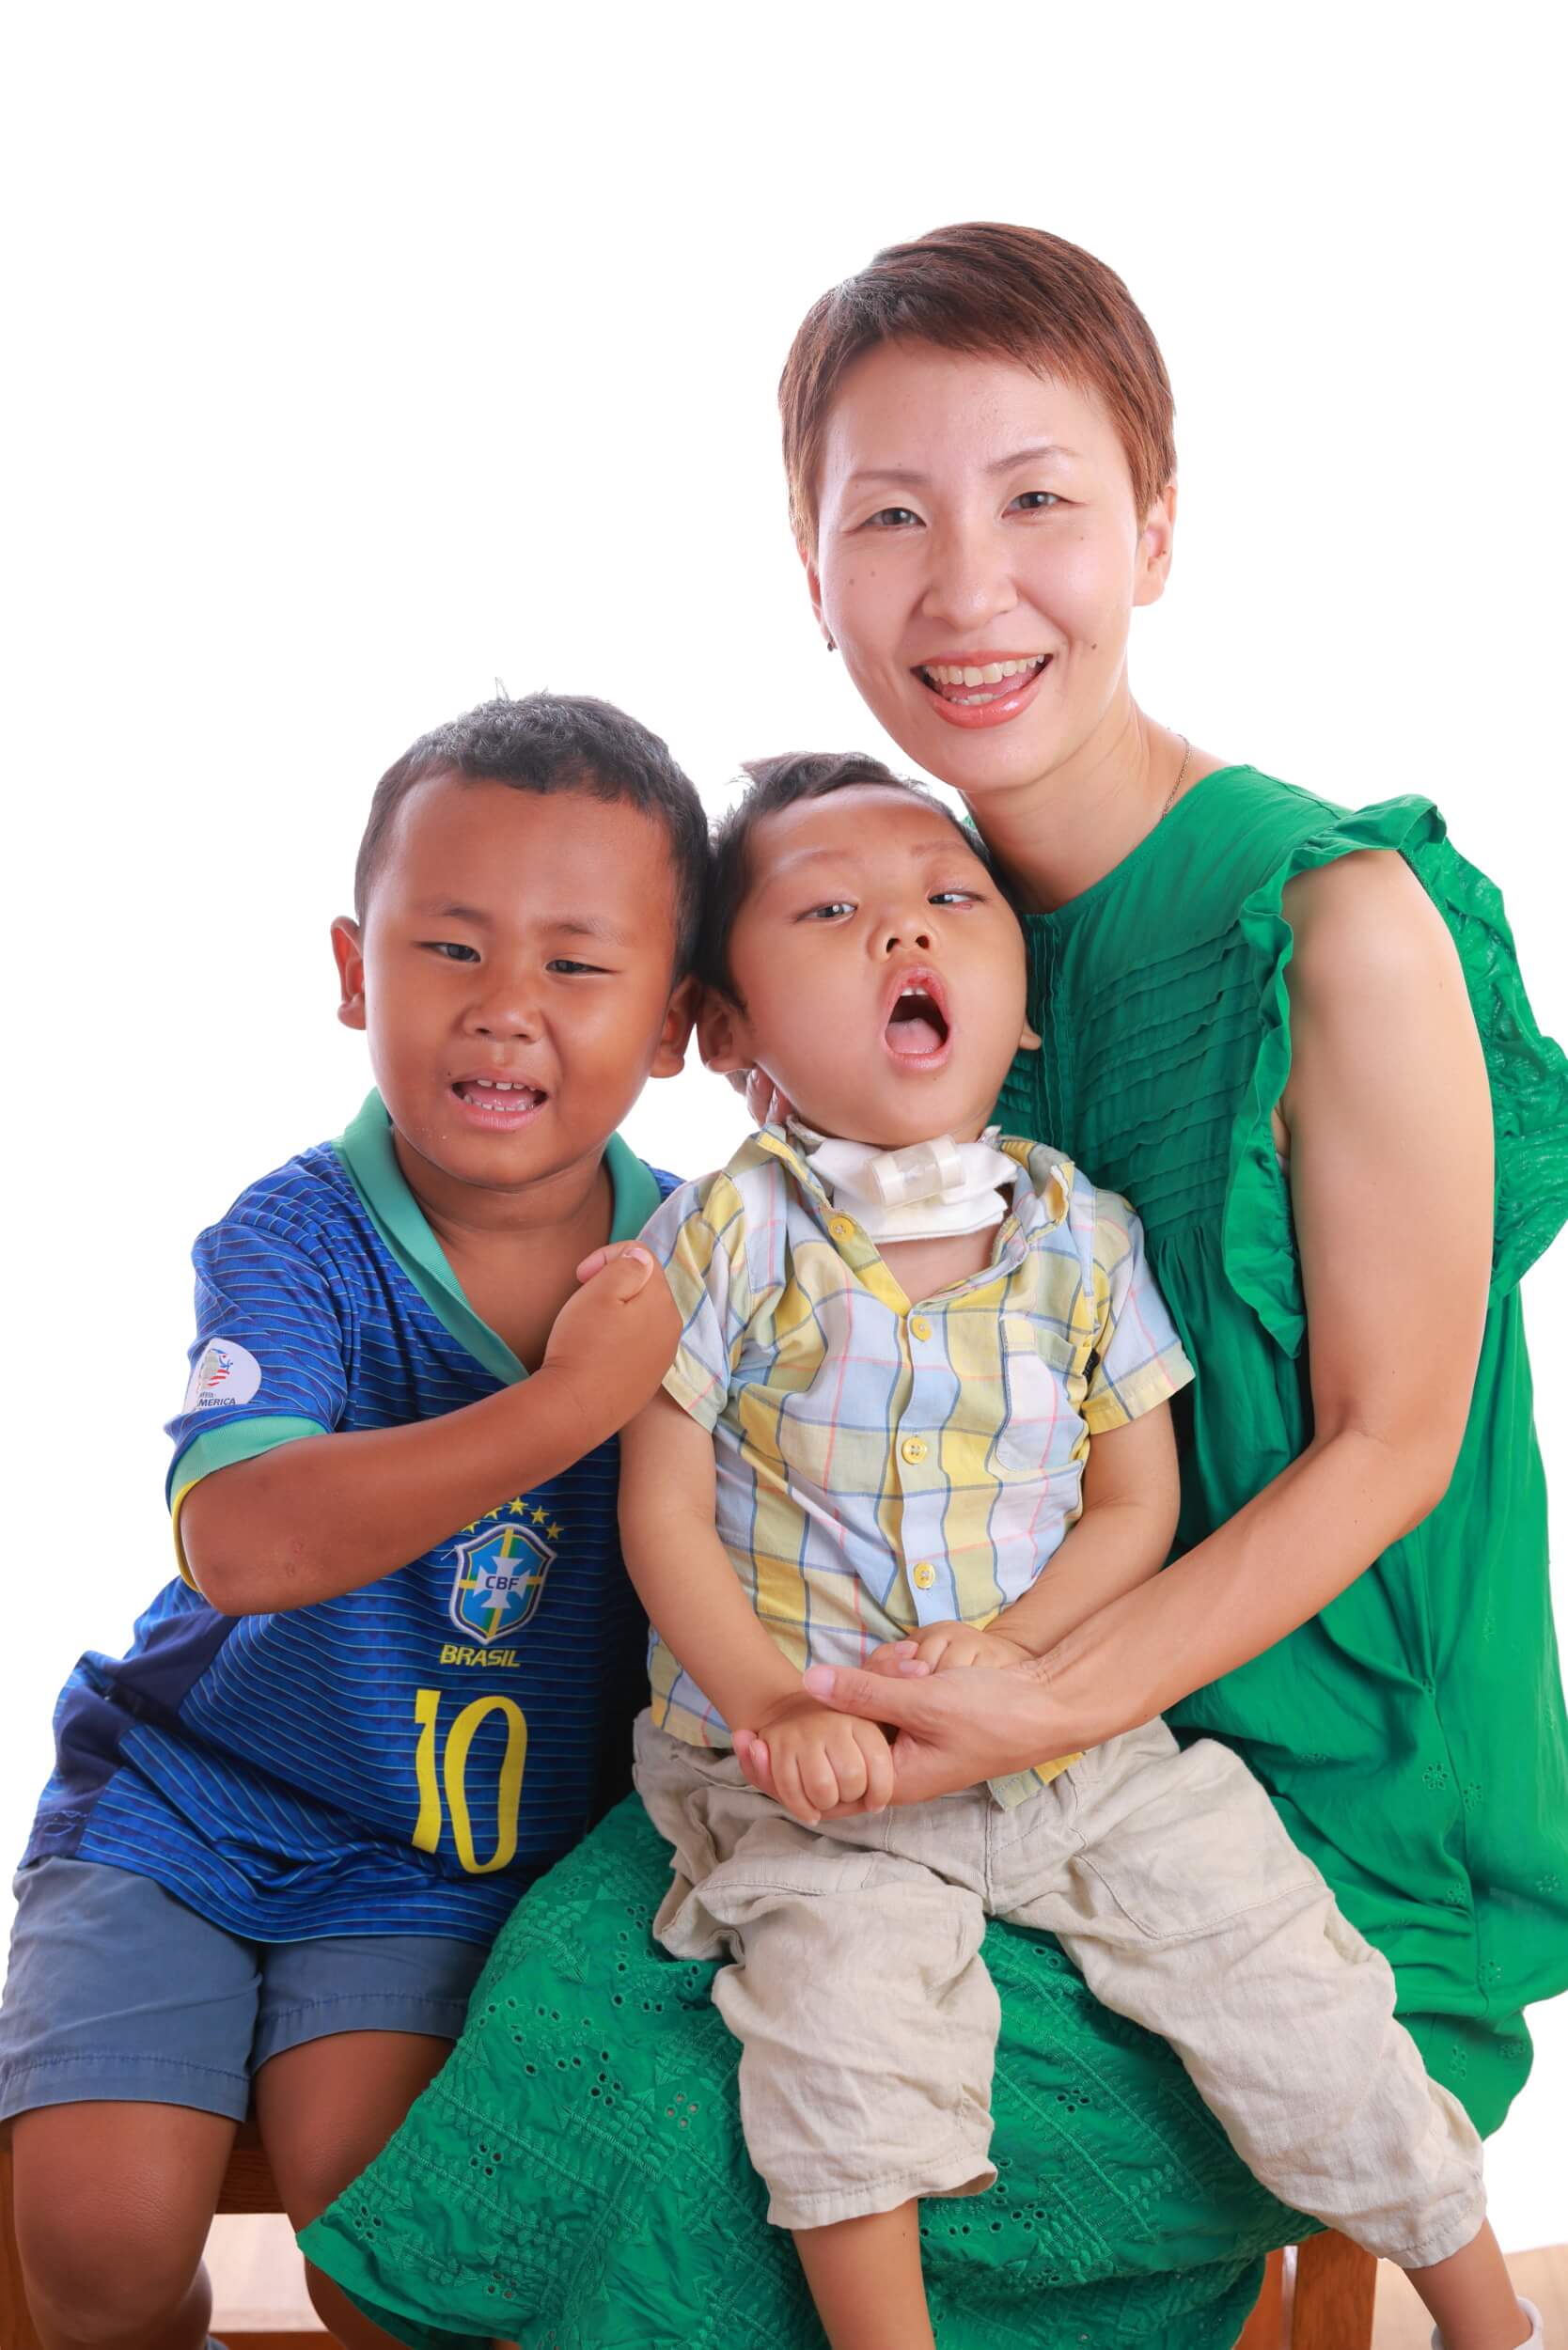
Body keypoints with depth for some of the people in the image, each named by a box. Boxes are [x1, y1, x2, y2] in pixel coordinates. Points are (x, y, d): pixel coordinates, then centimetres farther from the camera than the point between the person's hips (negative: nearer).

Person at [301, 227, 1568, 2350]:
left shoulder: (1340, 922, -18)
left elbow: (1389, 1441, -14)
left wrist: (1055, 1707, -24)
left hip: (1308, 1777, -5)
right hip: (993, 1692, 5)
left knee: (746, 2146, -16)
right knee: (597, 1968, -14)